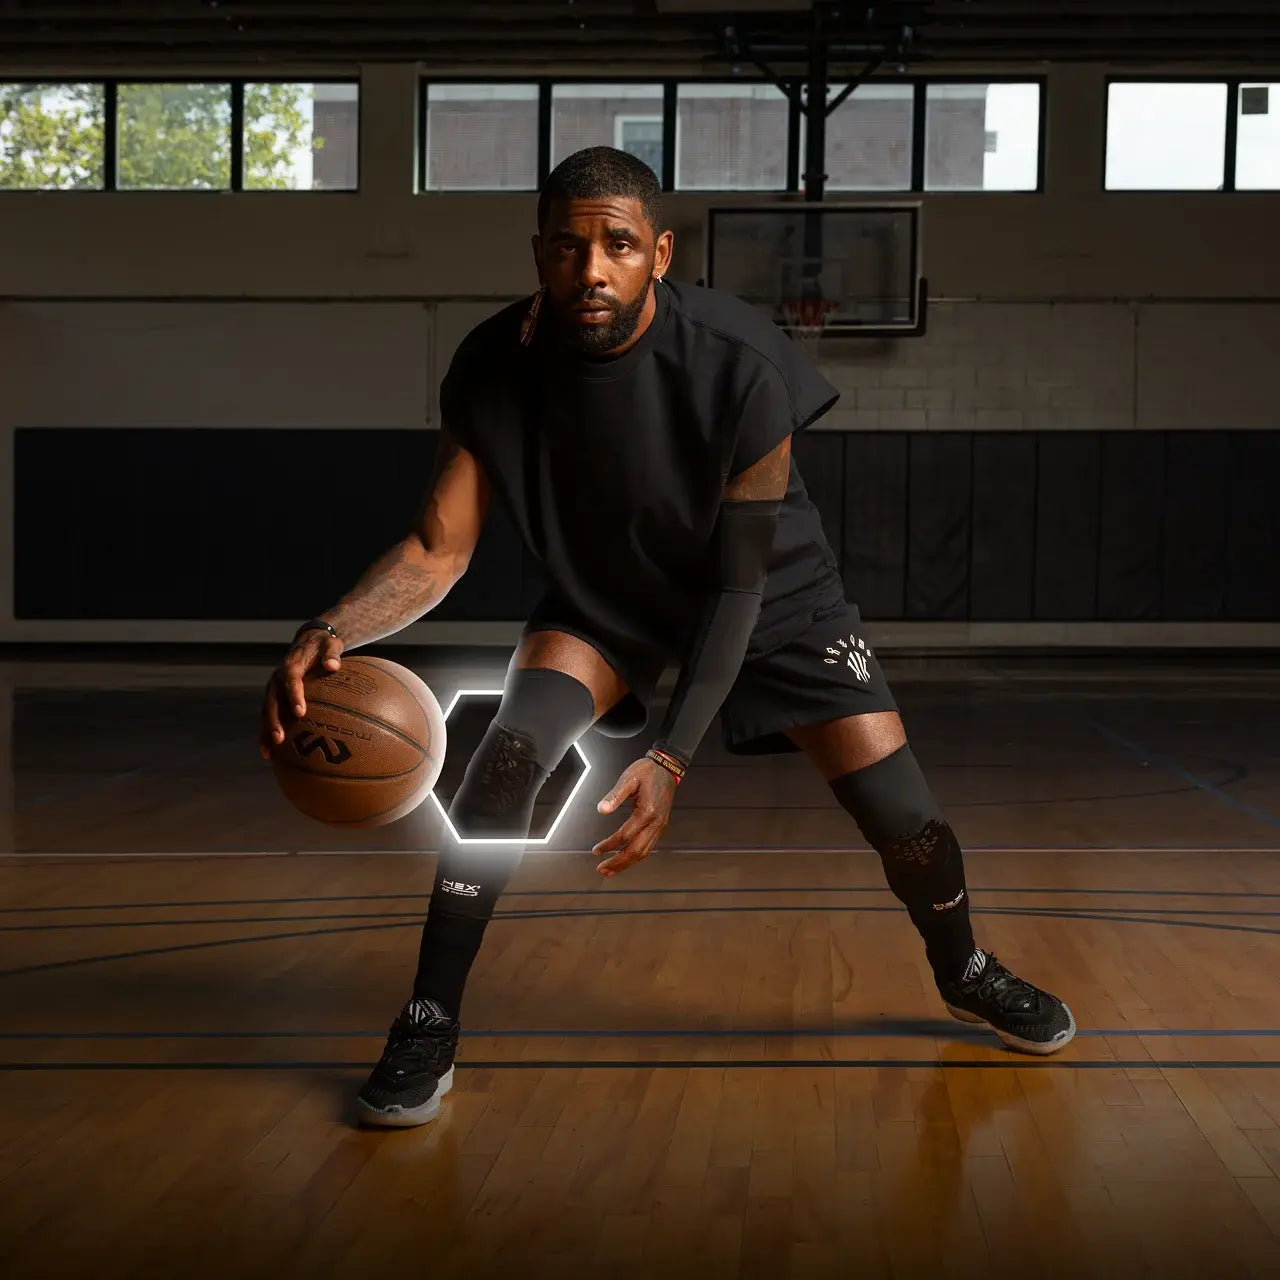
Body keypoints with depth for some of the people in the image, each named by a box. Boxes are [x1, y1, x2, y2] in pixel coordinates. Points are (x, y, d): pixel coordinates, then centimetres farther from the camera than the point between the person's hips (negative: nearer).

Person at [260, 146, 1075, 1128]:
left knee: (902, 813, -6)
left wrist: (672, 758, -34)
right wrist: (332, 631, -40)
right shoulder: (495, 369, -24)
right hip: (605, 595, 2)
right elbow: (438, 550, -19)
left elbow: (741, 584, -26)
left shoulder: (739, 367, -32)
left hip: (772, 592, -1)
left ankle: (965, 973, 28)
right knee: (509, 750, -25)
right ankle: (430, 1026, -12)